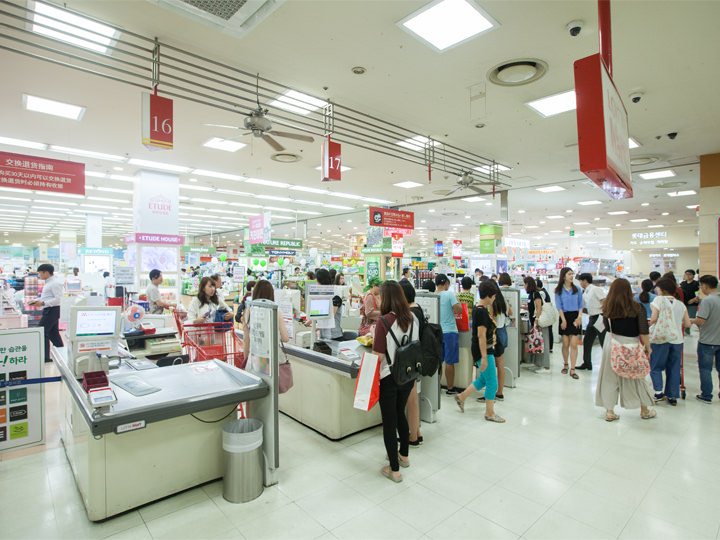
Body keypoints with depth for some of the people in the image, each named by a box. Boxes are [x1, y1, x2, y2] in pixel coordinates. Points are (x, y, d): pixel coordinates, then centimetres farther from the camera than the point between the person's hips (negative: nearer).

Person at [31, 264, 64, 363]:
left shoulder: (55, 283, -16)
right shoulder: (49, 282, 16)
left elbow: (58, 299, -22)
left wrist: (43, 303, -24)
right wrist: (37, 301, 13)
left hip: (52, 310, -10)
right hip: (49, 310, 10)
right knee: (53, 333, 14)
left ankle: (44, 357, 3)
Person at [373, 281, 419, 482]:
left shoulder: (384, 321, -21)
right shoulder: (413, 318, -3)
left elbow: (378, 355, -18)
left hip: (389, 377, -6)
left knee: (389, 422, 8)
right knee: (400, 414, 25)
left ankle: (394, 469, 19)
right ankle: (404, 455, 42)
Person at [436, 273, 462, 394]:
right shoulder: (450, 294, -11)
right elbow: (459, 311, -12)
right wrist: (458, 302, 6)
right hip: (449, 331, -4)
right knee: (449, 362, 4)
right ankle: (450, 388, 13)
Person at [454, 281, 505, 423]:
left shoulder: (478, 309, 10)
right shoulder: (482, 312, -21)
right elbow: (481, 336, -24)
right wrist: (484, 358, -23)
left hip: (486, 350, 10)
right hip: (483, 351, -10)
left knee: (483, 380, 19)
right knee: (492, 383, 2)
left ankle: (462, 396, 29)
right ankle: (489, 413, 16)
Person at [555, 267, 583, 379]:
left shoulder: (577, 289, 7)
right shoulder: (559, 290, 2)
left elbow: (580, 304, 8)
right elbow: (559, 306, -2)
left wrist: (579, 317, -6)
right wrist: (563, 320, -10)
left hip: (575, 317, 1)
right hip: (565, 316, -1)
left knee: (574, 344, -4)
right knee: (565, 344, 5)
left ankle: (572, 370, -1)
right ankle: (565, 365, 25)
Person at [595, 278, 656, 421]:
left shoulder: (608, 308, -6)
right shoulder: (636, 308, -10)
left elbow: (607, 327, 2)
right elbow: (643, 331, -10)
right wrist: (648, 347, 0)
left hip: (612, 343, 1)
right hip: (631, 344, -1)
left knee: (610, 377, 10)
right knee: (637, 376, 16)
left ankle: (609, 411, 15)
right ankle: (645, 410, 34)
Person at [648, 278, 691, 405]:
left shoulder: (659, 300, -6)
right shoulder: (681, 304, 8)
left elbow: (654, 319, -15)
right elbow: (688, 324, 7)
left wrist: (650, 325, 5)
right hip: (677, 339, 4)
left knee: (655, 367, 7)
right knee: (674, 369, 12)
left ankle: (659, 391, -5)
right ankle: (672, 396, 17)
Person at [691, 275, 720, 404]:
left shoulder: (707, 300, -19)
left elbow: (701, 320, -24)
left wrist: (691, 321, -5)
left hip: (707, 341, -7)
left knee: (705, 369, 4)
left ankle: (706, 395, 11)